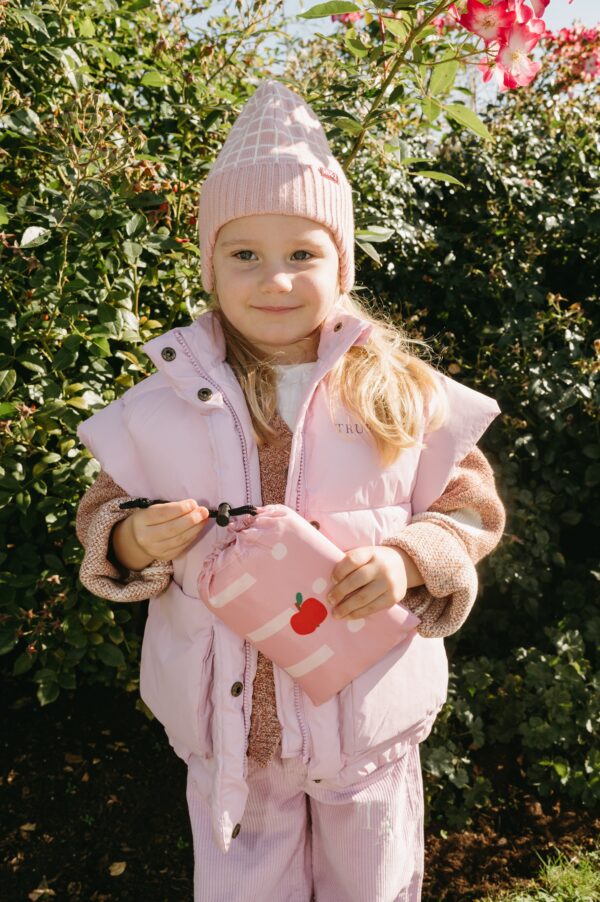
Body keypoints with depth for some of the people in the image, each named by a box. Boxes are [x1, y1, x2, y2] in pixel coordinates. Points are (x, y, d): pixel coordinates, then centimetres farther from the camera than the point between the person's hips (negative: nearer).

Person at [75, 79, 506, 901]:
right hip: (225, 731, 1)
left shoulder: (403, 393, -9)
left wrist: (411, 560, -22)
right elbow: (100, 517, 4)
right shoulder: (163, 403, -6)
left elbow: (475, 510, -2)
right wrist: (134, 542, -19)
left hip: (367, 721, 0)